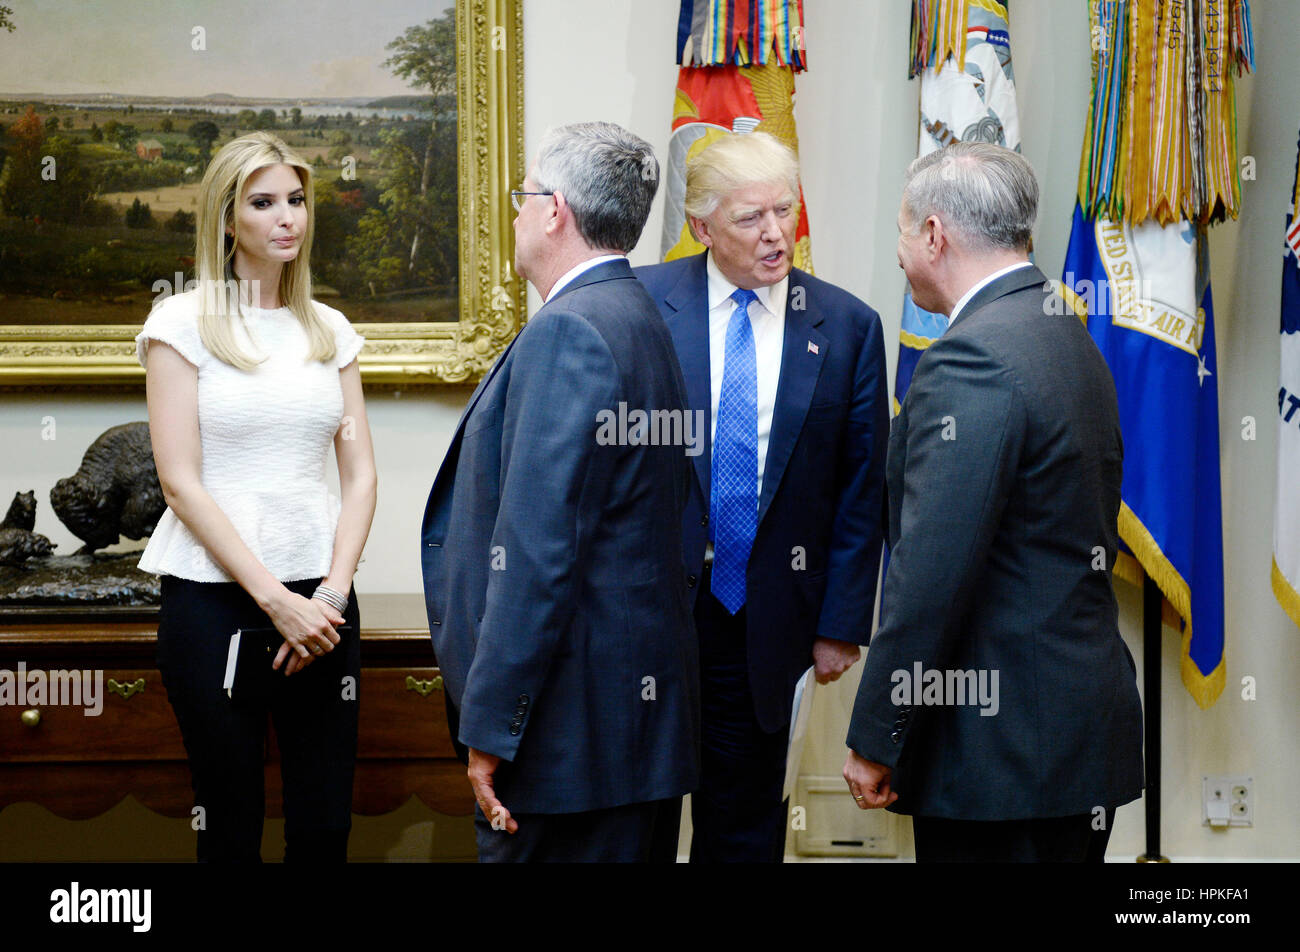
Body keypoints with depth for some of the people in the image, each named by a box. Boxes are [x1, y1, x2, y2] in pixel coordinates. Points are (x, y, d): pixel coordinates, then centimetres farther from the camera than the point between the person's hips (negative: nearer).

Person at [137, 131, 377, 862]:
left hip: (319, 597, 4)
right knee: (231, 827, 2)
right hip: (216, 596, -3)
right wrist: (274, 599, -12)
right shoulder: (184, 322, 0)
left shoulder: (331, 330, 12)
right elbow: (181, 480, -7)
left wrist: (333, 592, -6)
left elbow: (360, 474, 9)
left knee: (325, 827, 3)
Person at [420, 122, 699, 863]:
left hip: (576, 729, -10)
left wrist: (491, 730, -19)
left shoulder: (566, 334, -16)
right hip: (646, 701, 10)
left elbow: (538, 552, -22)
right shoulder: (640, 320, 15)